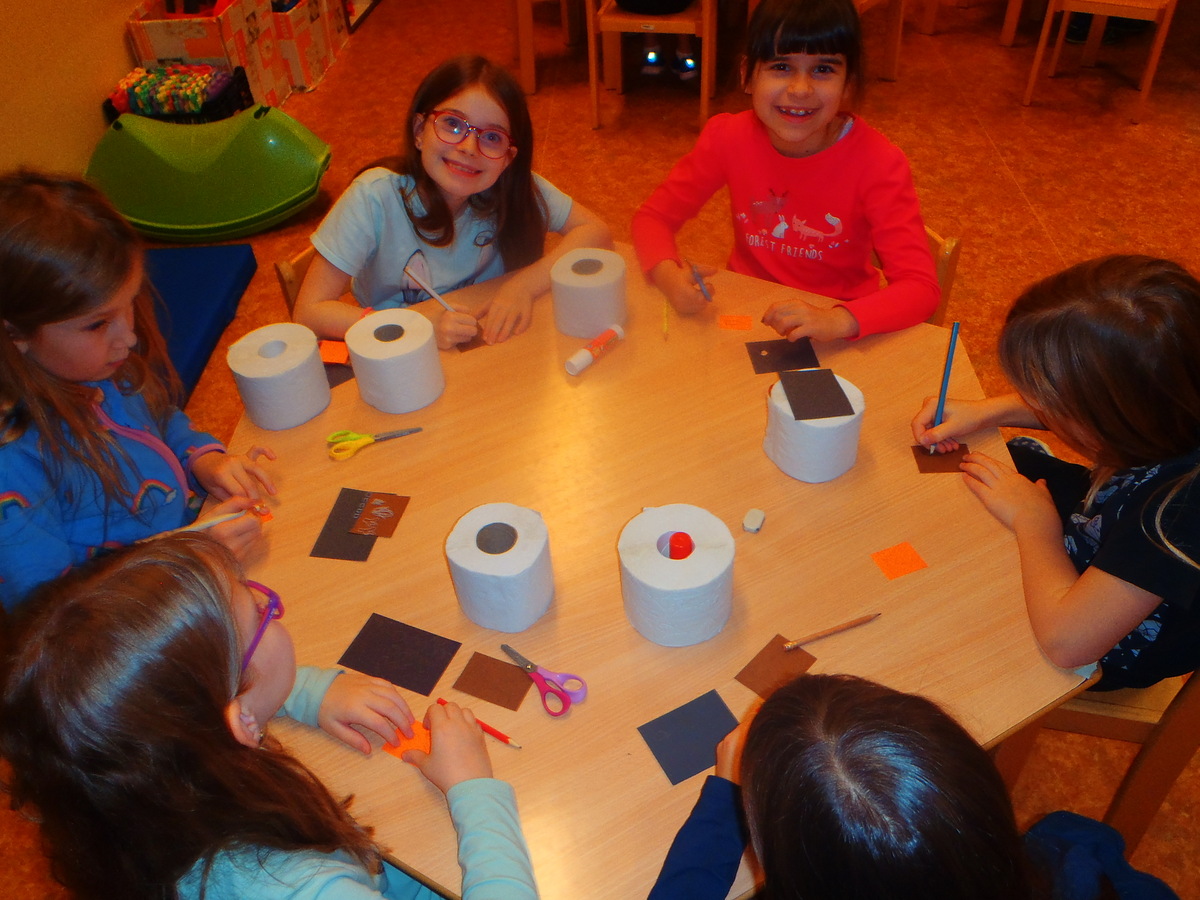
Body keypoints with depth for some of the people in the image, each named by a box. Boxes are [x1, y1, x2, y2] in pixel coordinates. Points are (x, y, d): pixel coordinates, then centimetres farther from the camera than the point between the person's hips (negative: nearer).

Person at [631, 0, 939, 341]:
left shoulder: (877, 163, -17)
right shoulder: (729, 137, -11)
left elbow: (921, 287, -21)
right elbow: (652, 216, -3)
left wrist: (838, 321, -40)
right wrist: (668, 274, -26)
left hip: (836, 345, -1)